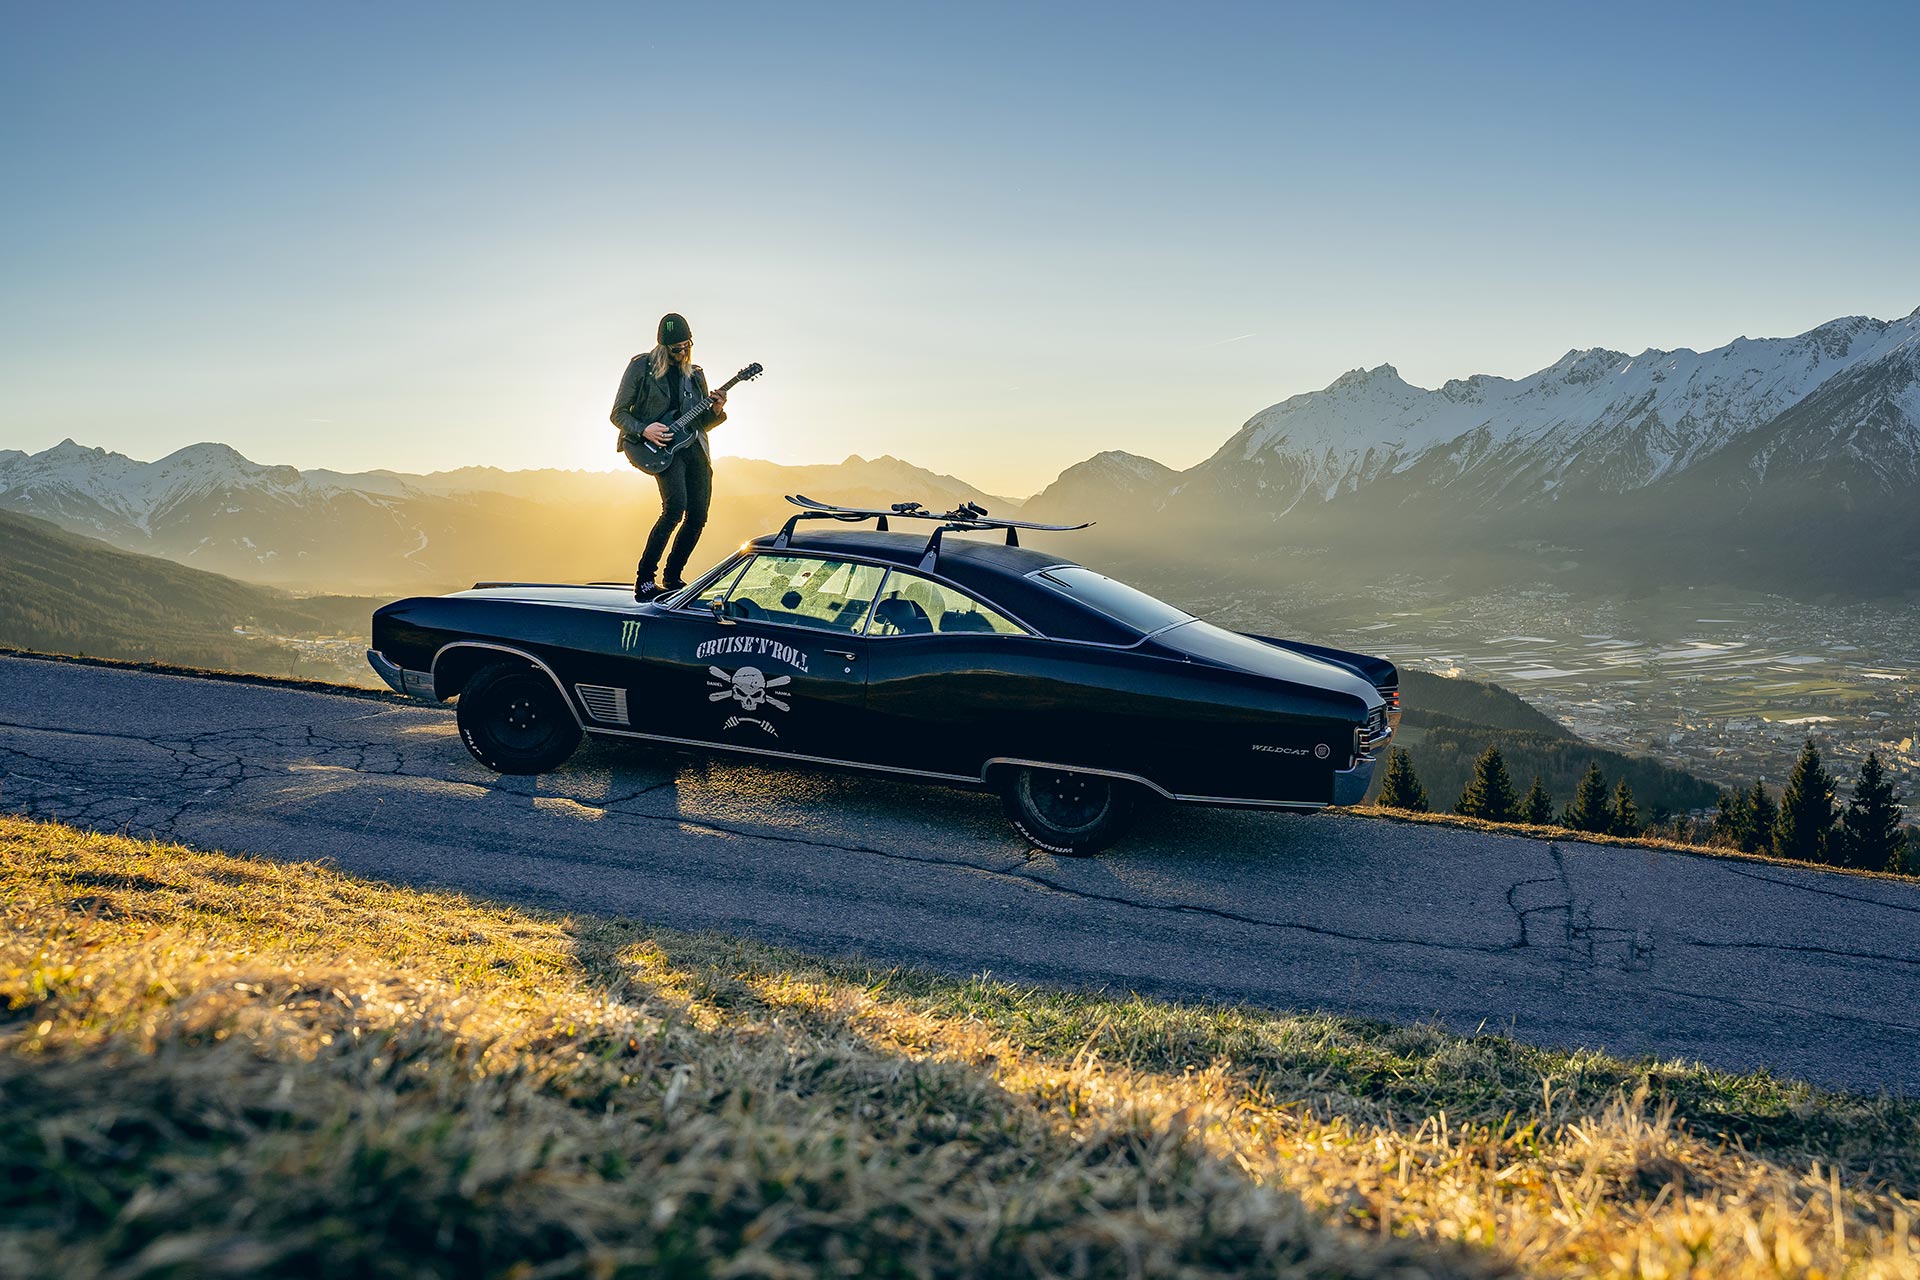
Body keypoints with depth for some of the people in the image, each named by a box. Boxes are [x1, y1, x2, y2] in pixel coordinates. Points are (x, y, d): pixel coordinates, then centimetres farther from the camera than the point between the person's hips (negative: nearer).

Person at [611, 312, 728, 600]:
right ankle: (644, 579, -17)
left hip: (694, 447, 6)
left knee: (698, 516, -1)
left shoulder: (695, 374, 17)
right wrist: (644, 430, -15)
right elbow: (618, 414, 3)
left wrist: (716, 411, 0)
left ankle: (672, 578, 16)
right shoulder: (640, 366, 2)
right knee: (675, 506, -25)